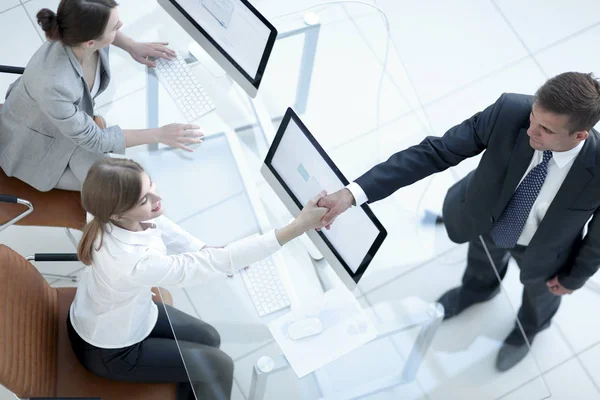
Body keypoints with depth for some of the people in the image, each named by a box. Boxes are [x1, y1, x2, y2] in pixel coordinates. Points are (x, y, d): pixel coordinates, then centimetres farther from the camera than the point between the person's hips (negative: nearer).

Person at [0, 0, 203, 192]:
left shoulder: (81, 31, -27)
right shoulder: (54, 85, -45)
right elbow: (91, 139, -28)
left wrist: (132, 46, -6)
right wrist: (158, 134, -28)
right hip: (33, 141, -6)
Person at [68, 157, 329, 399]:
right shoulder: (132, 262, -44)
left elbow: (174, 237, -2)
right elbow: (216, 262, -42)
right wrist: (297, 227, -43)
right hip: (109, 351, -7)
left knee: (208, 339, 19)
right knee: (218, 366, 5)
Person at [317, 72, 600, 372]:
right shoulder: (509, 112, -39)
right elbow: (433, 152, -36)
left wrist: (575, 277, -1)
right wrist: (353, 193, -43)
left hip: (541, 246, -1)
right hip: (488, 219, 2)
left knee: (538, 289, 33)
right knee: (482, 261, 36)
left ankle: (530, 326, 71)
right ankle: (478, 290, 75)